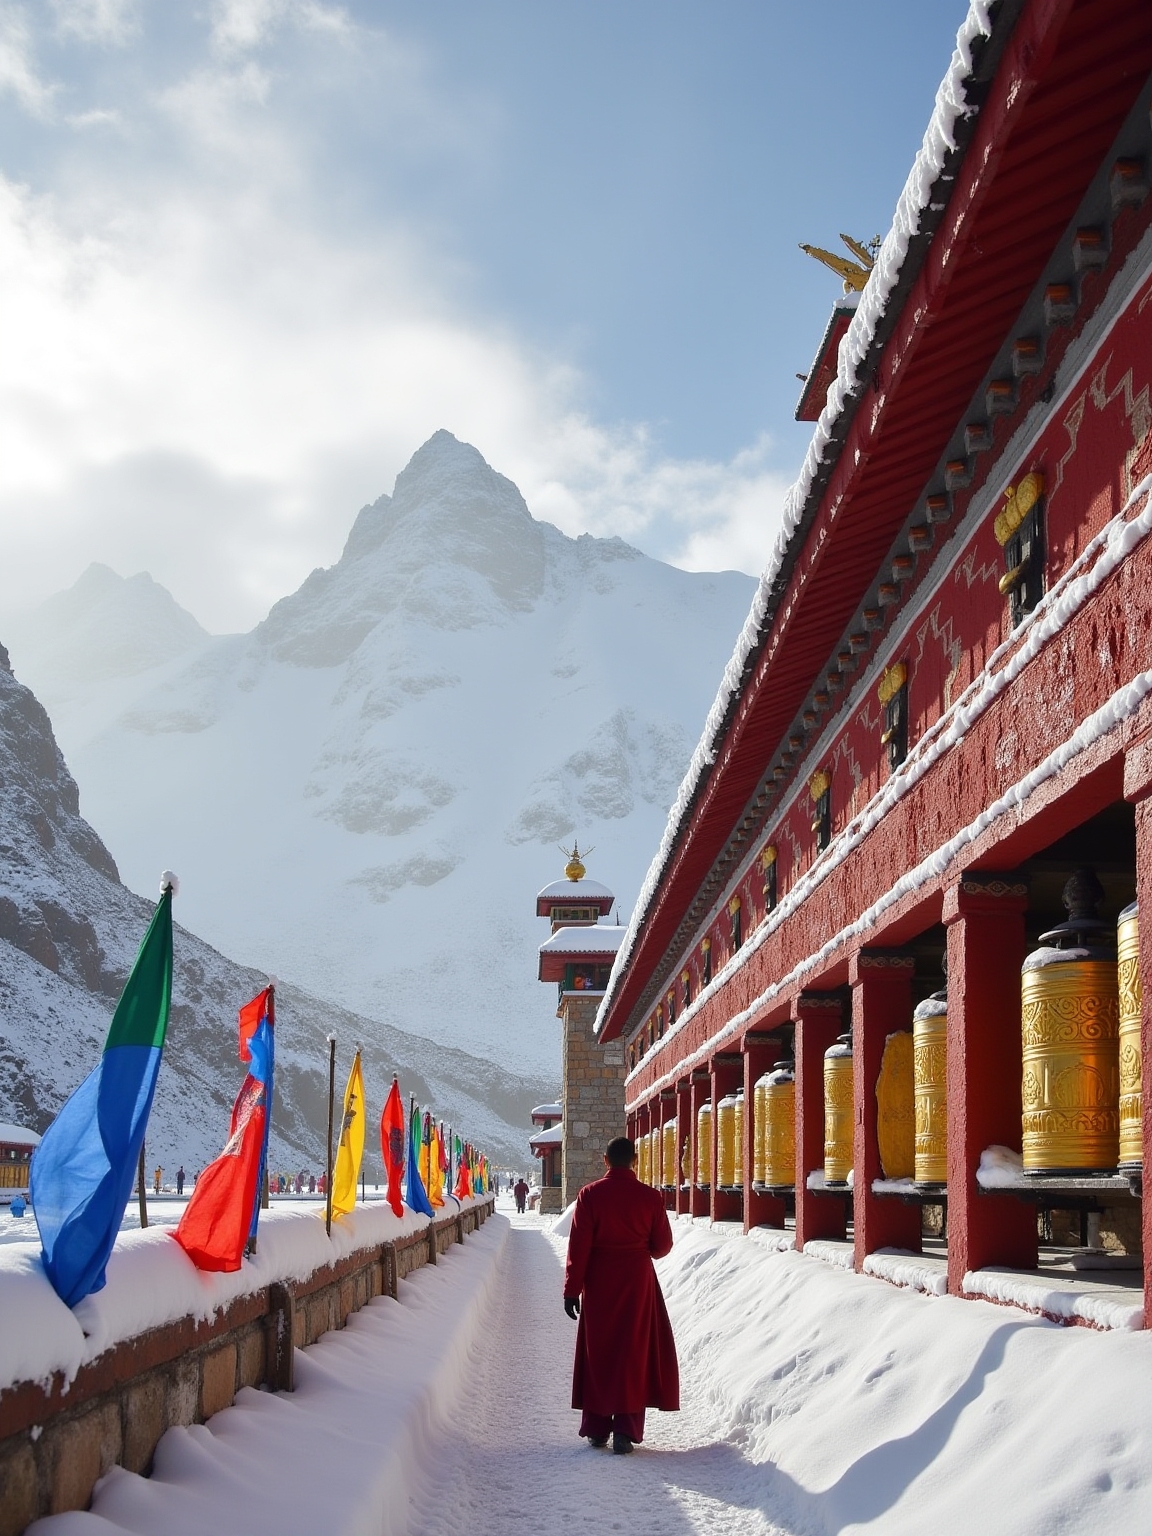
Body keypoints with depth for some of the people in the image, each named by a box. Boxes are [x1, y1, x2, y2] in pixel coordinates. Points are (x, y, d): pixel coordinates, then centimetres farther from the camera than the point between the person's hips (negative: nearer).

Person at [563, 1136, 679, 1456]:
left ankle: (596, 1428, 16)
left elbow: (579, 1246, -8)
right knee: (633, 1352, 4)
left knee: (597, 1352, 11)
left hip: (599, 1284, 0)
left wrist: (572, 1289, -2)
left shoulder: (590, 1195, -7)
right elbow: (662, 1246, 2)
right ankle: (626, 1431, 0)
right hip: (637, 1281, 0)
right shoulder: (650, 1197, -5)